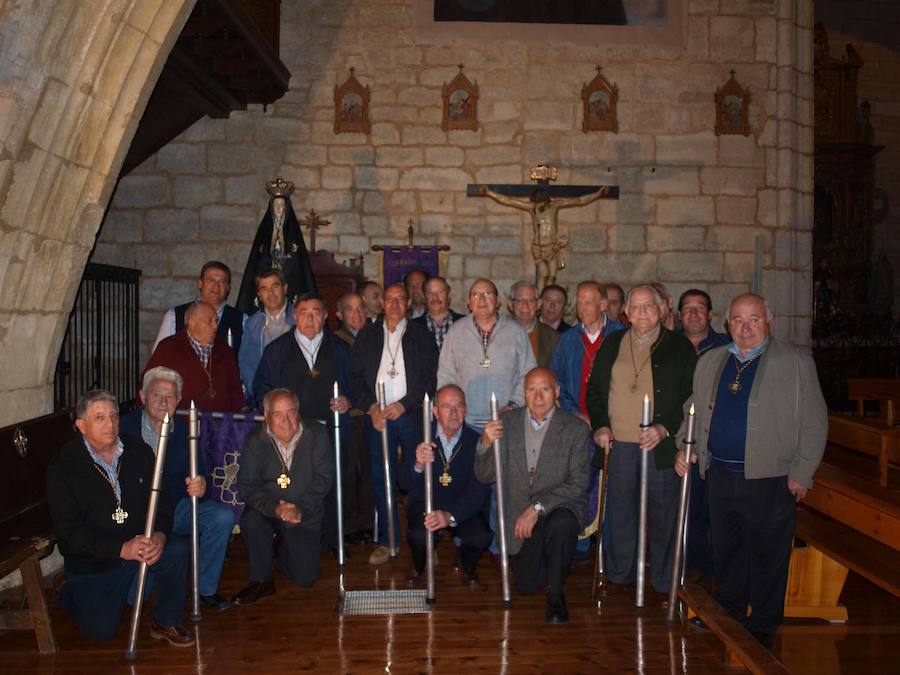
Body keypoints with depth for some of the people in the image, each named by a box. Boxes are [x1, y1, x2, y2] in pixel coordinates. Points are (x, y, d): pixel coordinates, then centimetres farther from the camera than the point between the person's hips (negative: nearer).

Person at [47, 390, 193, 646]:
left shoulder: (138, 451, -1)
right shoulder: (62, 467, -13)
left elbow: (162, 499, 0)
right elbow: (68, 530, -18)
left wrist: (160, 534, -23)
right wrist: (122, 548, -28)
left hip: (141, 545, 3)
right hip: (92, 562, -2)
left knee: (177, 550, -25)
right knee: (101, 631, -6)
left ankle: (167, 622, -4)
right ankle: (72, 594, 28)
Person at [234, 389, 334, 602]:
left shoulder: (316, 435, -8)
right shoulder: (254, 441, -8)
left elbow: (324, 478, -11)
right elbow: (247, 486, -14)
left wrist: (301, 510, -24)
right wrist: (275, 508, -32)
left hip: (305, 515, 0)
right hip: (268, 511, 0)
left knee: (306, 578, -8)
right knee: (251, 519, -34)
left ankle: (283, 555, 29)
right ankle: (261, 581, -11)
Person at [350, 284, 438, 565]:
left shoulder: (421, 336, 6)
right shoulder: (367, 336, 12)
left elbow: (430, 377, -1)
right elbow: (356, 376, 7)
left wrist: (404, 404, -11)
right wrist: (371, 406, -7)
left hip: (412, 415, -1)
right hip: (377, 416, 2)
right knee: (381, 480, 3)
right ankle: (386, 541, 13)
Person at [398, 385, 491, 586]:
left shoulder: (476, 441, -11)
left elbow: (479, 490, -15)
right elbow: (405, 484, -12)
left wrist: (451, 516, -33)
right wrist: (418, 464, -36)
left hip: (461, 509, 0)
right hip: (424, 504, 0)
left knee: (481, 537, -27)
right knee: (419, 536, -31)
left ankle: (468, 566, 11)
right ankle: (418, 567, 8)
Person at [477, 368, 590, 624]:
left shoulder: (575, 428, -8)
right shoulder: (507, 423, -1)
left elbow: (578, 484, -13)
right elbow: (485, 476, -1)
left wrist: (538, 507, -24)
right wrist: (486, 444, -21)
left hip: (561, 506, -2)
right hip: (520, 513, 2)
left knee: (561, 526, -36)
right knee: (527, 586, -3)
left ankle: (556, 596, -12)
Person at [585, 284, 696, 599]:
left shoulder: (680, 347, 2)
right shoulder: (612, 344, 11)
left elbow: (691, 396, -1)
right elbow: (594, 389, 15)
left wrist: (664, 429, -14)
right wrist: (600, 426, 1)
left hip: (661, 445, -2)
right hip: (618, 444, 3)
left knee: (663, 513, 5)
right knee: (620, 511, 10)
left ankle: (664, 582, 19)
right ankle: (619, 574, 25)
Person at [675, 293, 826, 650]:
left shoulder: (797, 363, -2)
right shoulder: (709, 362, 11)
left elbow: (815, 423, -3)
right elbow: (694, 410, 20)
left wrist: (802, 474, -7)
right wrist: (685, 448, 6)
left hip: (770, 479, -4)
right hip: (721, 476, 4)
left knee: (767, 560, 5)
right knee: (725, 554, 15)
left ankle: (762, 631, 21)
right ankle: (728, 622, 32)